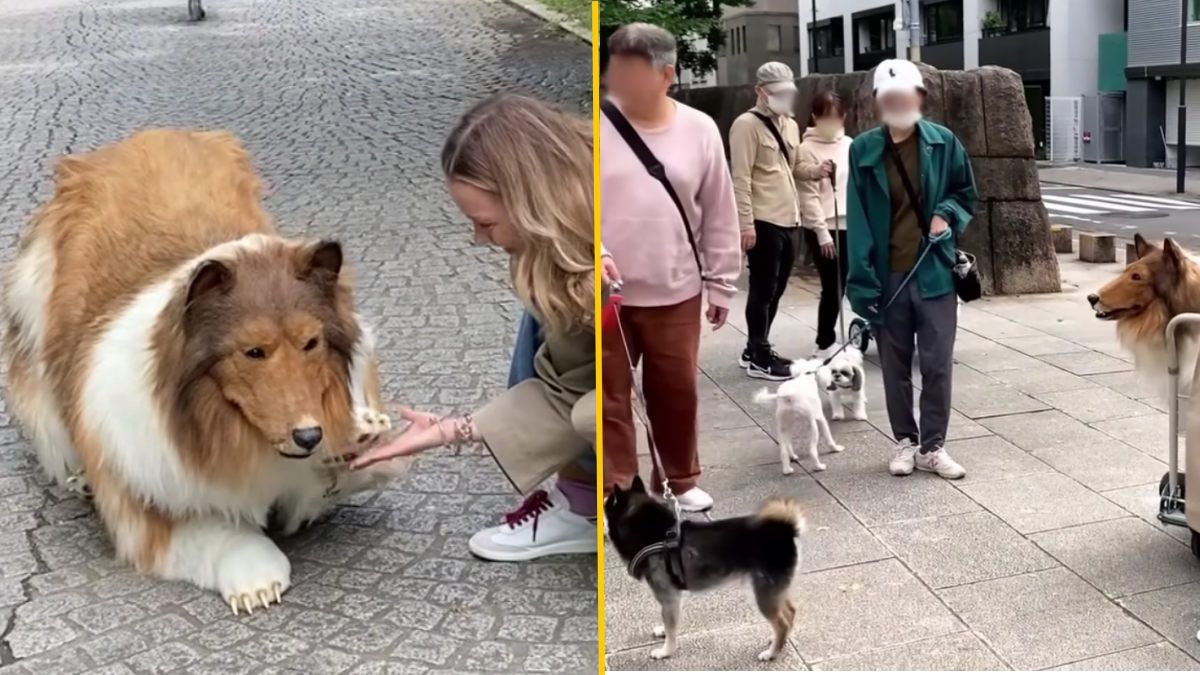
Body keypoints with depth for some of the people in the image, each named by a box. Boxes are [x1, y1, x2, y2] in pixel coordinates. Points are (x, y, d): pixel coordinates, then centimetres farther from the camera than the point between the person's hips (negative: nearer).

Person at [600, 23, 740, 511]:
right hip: (605, 293, -1)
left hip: (675, 293, 1)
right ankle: (616, 489, 21)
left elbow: (719, 216, 4)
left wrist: (721, 283, 6)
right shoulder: (598, 125, -6)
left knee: (677, 391, 14)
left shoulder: (699, 130, -1)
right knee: (608, 395, 7)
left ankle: (681, 478, 34)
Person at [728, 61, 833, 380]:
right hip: (763, 222, -8)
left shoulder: (790, 125, 16)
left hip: (789, 220, 8)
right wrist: (746, 222, -20)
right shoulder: (747, 125, -9)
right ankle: (759, 358, 8)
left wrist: (814, 170, 3)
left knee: (775, 290, 13)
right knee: (763, 289, -2)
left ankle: (755, 350, 25)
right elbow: (741, 178, -15)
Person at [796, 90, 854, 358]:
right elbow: (808, 196, -10)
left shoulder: (849, 145, 11)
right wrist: (822, 232, -14)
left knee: (841, 285, 9)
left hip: (849, 225, 5)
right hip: (823, 228, -5)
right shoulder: (808, 149, -7)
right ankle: (825, 343, 12)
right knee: (832, 287, -1)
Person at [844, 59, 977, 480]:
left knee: (937, 364, 3)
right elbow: (858, 221, -4)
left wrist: (946, 214, -8)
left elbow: (966, 193, 14)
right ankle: (905, 442, 25)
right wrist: (862, 280, -9)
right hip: (888, 276, 0)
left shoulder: (943, 142, -2)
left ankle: (932, 446, 17)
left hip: (934, 271, 0)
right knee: (895, 366, 10)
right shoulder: (863, 150, -4)